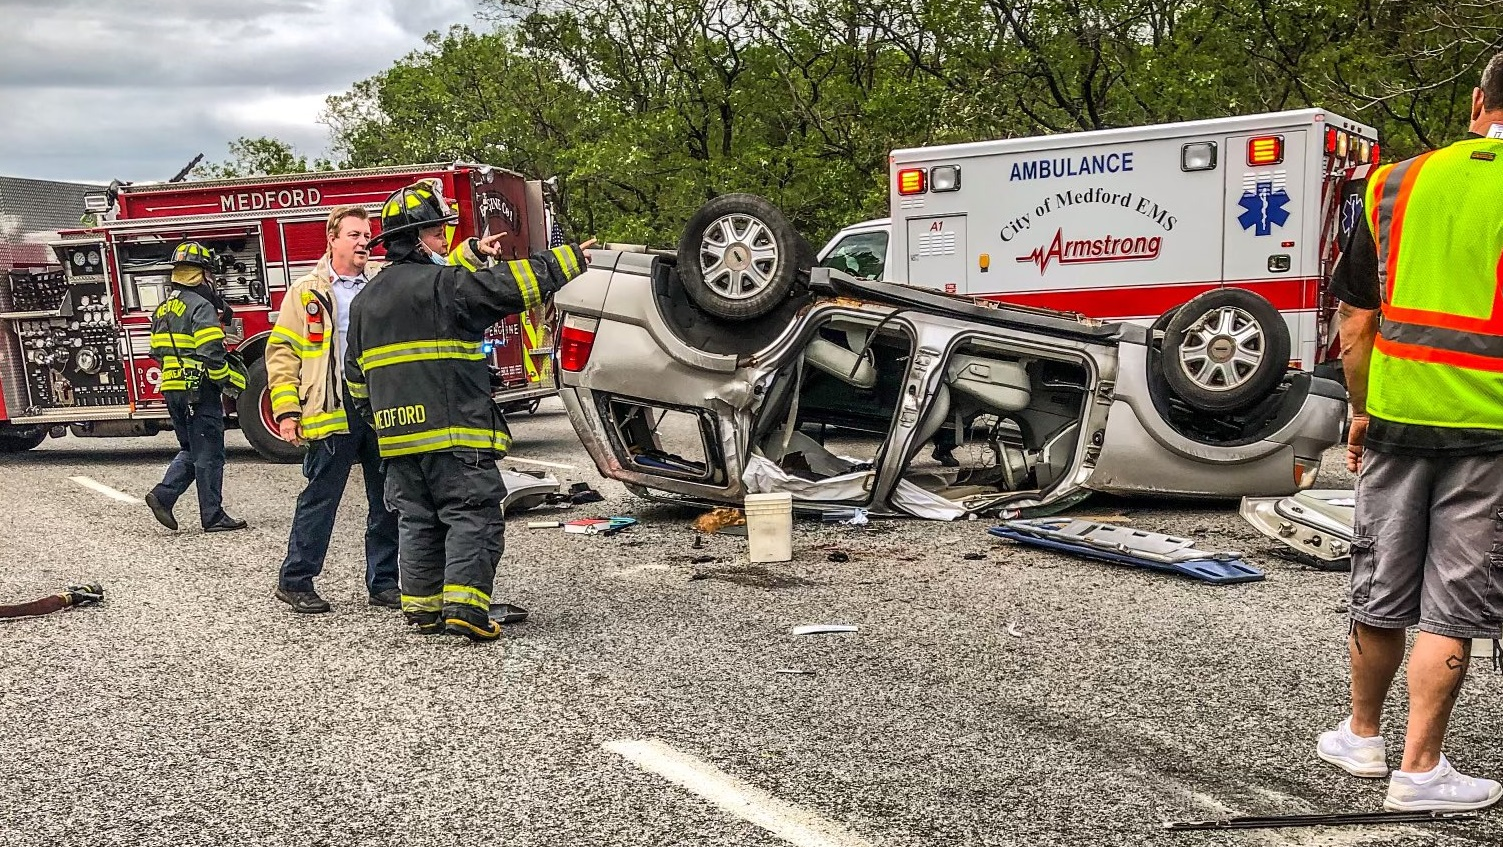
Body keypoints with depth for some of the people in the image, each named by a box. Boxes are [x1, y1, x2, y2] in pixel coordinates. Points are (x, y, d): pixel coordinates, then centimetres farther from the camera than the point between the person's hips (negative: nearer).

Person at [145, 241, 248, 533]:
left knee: (190, 451, 20)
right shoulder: (201, 306, -14)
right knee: (209, 455, -1)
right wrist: (230, 382, -11)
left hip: (173, 391, 8)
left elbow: (158, 352, 18)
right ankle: (213, 516, 4)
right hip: (200, 391, -8)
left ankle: (163, 494, 5)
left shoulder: (163, 309, 14)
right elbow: (212, 354, -21)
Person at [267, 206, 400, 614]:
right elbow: (282, 352, 2)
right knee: (320, 498, 2)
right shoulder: (307, 291, 3)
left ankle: (383, 582, 19)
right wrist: (286, 411, -8)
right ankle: (294, 581, 14)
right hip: (334, 409, -3)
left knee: (388, 500, 8)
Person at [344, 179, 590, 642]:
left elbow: (356, 375, 24)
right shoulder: (447, 284, -9)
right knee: (473, 515, -4)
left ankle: (423, 608, 16)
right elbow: (514, 282, -10)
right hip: (455, 430, -7)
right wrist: (571, 258, -1)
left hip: (398, 433, 7)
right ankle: (465, 605, -12)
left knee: (417, 521, 13)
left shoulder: (365, 301, 15)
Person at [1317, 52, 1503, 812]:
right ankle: (1419, 770, 10)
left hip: (1395, 418, 3)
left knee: (1380, 589, 16)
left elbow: (1355, 326, 4)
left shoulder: (1397, 183, 2)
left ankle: (1362, 736, 31)